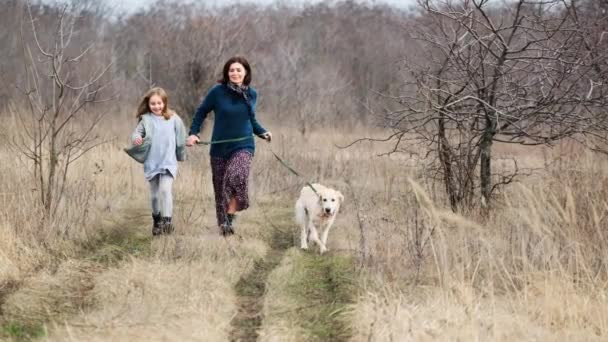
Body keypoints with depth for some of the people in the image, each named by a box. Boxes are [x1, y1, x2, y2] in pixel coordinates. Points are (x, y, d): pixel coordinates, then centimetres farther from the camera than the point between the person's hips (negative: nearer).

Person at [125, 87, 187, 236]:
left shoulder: (173, 119, 0)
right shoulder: (146, 119, -1)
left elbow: (180, 138, 10)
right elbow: (137, 132, -10)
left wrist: (181, 155, 16)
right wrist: (136, 139, -33)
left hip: (168, 162, -2)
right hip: (151, 163, 2)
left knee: (165, 190, -19)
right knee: (155, 194, 12)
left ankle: (167, 220, -21)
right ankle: (157, 221, 29)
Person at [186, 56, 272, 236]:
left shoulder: (251, 94, 2)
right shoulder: (218, 91, -8)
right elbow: (201, 112, 3)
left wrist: (263, 132, 3)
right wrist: (193, 133, -7)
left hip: (243, 146, 0)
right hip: (220, 147, 0)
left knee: (237, 176, -28)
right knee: (220, 189, 7)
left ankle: (230, 218, -17)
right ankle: (223, 225, 24)